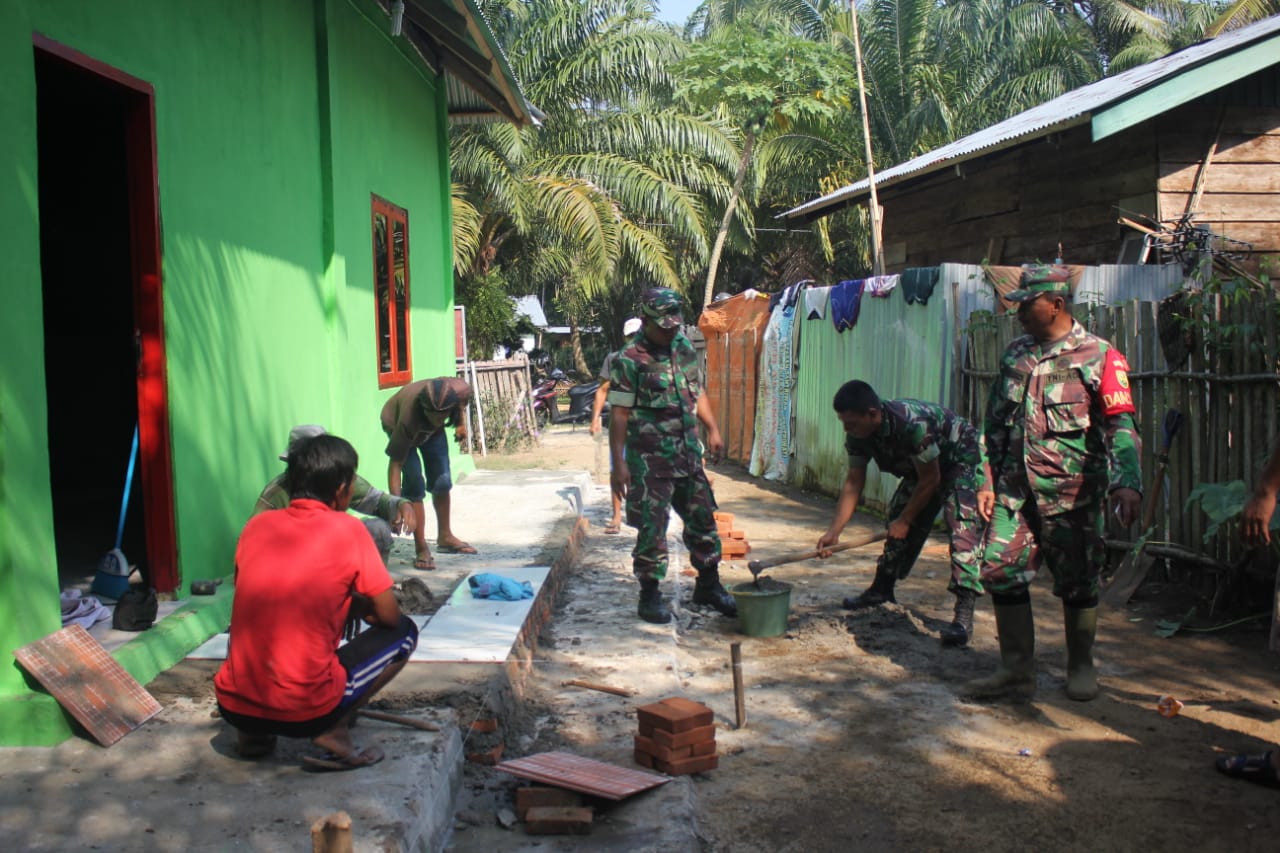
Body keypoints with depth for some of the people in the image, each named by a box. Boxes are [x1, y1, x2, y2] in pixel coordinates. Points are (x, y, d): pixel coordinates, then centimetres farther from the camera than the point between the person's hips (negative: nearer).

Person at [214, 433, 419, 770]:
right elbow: (388, 616, -1)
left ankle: (252, 733, 17)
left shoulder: (256, 525, 7)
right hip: (305, 712, -5)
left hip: (233, 706, 5)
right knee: (404, 632, 12)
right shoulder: (347, 530, -6)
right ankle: (334, 731, -2)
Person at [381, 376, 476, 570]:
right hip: (396, 425, -4)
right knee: (414, 484, -17)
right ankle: (421, 550, -9)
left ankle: (444, 537, 28)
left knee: (442, 482, 7)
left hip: (432, 430, 5)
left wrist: (460, 424, -1)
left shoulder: (461, 390, -37)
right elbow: (395, 462, -40)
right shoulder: (408, 419, -45)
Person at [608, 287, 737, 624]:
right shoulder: (630, 360, -13)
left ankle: (708, 585, 27)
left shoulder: (684, 348, 9)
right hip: (650, 457, -7)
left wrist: (713, 429, 14)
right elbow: (619, 413, -14)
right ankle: (650, 596, 10)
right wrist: (618, 464, -18)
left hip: (687, 453, 7)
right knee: (652, 528, -2)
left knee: (703, 519, 13)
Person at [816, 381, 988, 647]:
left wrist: (905, 520, -17)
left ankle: (964, 614, -28)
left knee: (963, 528, -22)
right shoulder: (858, 435, -14)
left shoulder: (912, 424, -38)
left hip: (963, 460, -8)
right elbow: (853, 483, -9)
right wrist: (834, 532, -16)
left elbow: (930, 479, -27)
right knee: (896, 518, 8)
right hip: (921, 466, 8)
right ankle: (881, 589, 25)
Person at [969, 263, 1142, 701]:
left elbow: (1121, 427, -10)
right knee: (1001, 573, 0)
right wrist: (988, 480, 12)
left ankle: (1081, 667, 24)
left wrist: (1127, 483, -24)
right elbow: (995, 424, 16)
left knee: (1077, 583, 5)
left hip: (1072, 493, -5)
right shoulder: (1015, 356, 12)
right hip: (1015, 490, 5)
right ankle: (1017, 668, 12)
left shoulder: (1099, 357, -5)